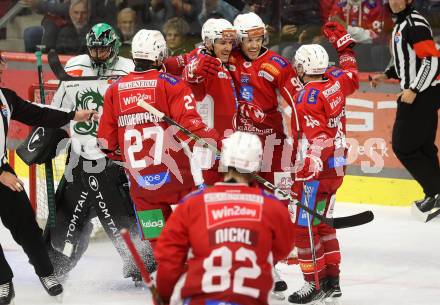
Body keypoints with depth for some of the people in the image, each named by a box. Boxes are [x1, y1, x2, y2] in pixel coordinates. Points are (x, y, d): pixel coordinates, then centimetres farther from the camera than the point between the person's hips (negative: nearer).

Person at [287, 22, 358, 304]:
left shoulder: (307, 97, -19)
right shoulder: (335, 80, 2)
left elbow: (317, 141, -25)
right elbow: (353, 77, 28)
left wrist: (301, 176, -29)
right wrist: (344, 44, 35)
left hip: (317, 169, -9)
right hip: (337, 166, 9)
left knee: (305, 226, -2)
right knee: (323, 224, 18)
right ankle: (332, 281, 22)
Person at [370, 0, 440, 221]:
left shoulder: (415, 24, -15)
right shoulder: (400, 26, 17)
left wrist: (413, 90, -25)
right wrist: (386, 75, 15)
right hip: (418, 94, 10)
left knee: (404, 146, -9)